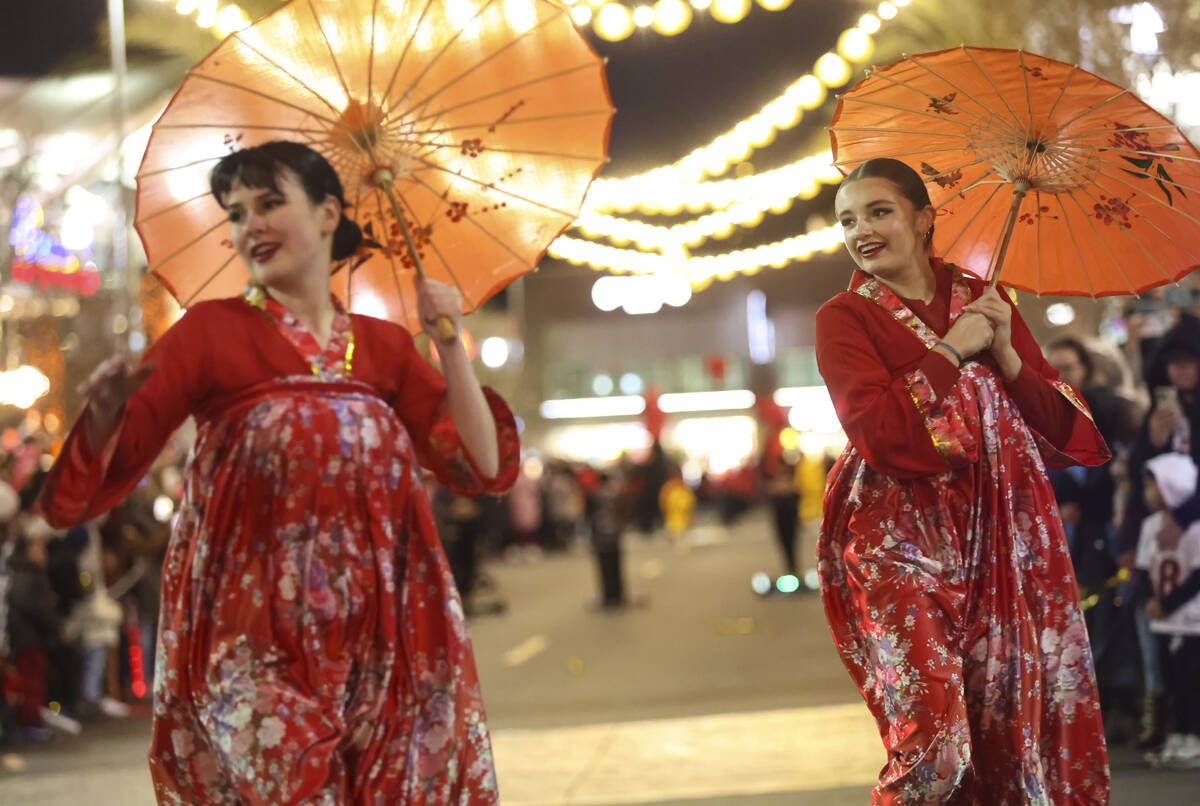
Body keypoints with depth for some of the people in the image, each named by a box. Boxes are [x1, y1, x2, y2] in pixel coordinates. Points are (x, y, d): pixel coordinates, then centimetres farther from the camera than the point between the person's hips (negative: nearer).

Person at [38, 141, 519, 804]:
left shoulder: (383, 345, 14)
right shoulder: (213, 331, 5)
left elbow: (482, 469, 8)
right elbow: (95, 483, -1)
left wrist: (449, 344, 2)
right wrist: (106, 411, -23)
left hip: (379, 622, 3)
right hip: (255, 629, -3)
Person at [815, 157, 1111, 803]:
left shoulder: (983, 302, 14)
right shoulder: (845, 318, 3)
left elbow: (1066, 432, 10)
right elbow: (881, 433, -14)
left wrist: (1007, 356, -5)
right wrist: (952, 352, -9)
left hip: (1003, 540, 4)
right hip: (900, 543, -4)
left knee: (1011, 737, -1)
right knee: (934, 747, -17)